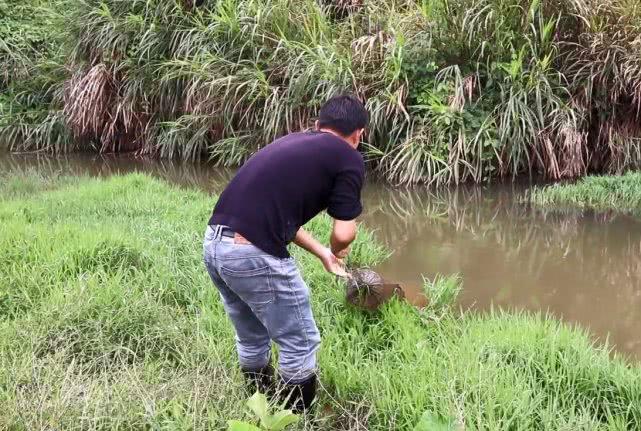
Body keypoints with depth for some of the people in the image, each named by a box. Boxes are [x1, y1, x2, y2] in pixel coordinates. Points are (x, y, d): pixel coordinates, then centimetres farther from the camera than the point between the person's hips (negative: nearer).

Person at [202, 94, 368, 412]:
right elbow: (344, 234, -5)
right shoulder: (348, 158, 1)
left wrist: (321, 252, 44)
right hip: (254, 254, -8)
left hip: (214, 243, 8)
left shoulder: (291, 141, 23)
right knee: (299, 344, 13)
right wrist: (336, 251, 20)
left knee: (251, 340, 27)